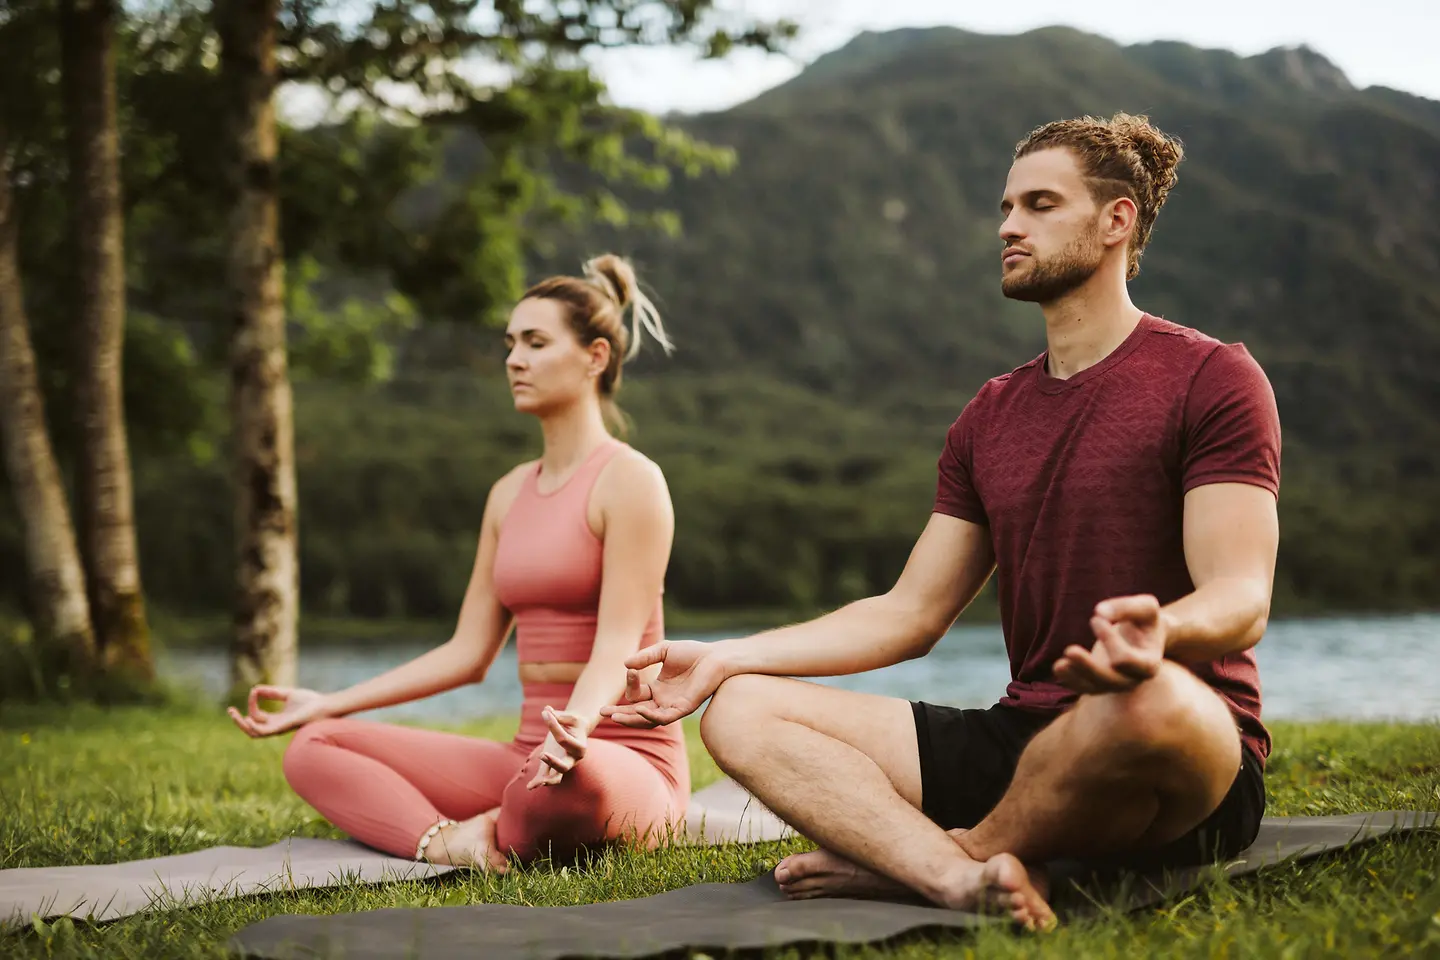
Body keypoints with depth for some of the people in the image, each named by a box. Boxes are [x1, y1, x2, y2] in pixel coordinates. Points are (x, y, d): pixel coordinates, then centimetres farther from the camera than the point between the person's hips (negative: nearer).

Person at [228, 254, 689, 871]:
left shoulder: (630, 480, -7)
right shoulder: (509, 494, 16)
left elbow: (618, 647, -18)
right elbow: (467, 652, 16)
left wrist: (575, 726, -40)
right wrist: (328, 703, 12)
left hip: (627, 762, -7)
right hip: (532, 757, 7)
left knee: (569, 778, -44)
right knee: (312, 748, -5)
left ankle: (499, 842, -11)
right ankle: (451, 844, -28)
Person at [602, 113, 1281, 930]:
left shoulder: (1211, 378, -3)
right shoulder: (991, 418, 18)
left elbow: (1241, 601, -15)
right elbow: (910, 615, 15)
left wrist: (1158, 634, -40)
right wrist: (723, 657, 6)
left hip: (1199, 774, -6)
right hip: (1021, 743, 6)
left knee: (1151, 699, -43)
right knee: (740, 713, -6)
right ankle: (968, 878, -32)